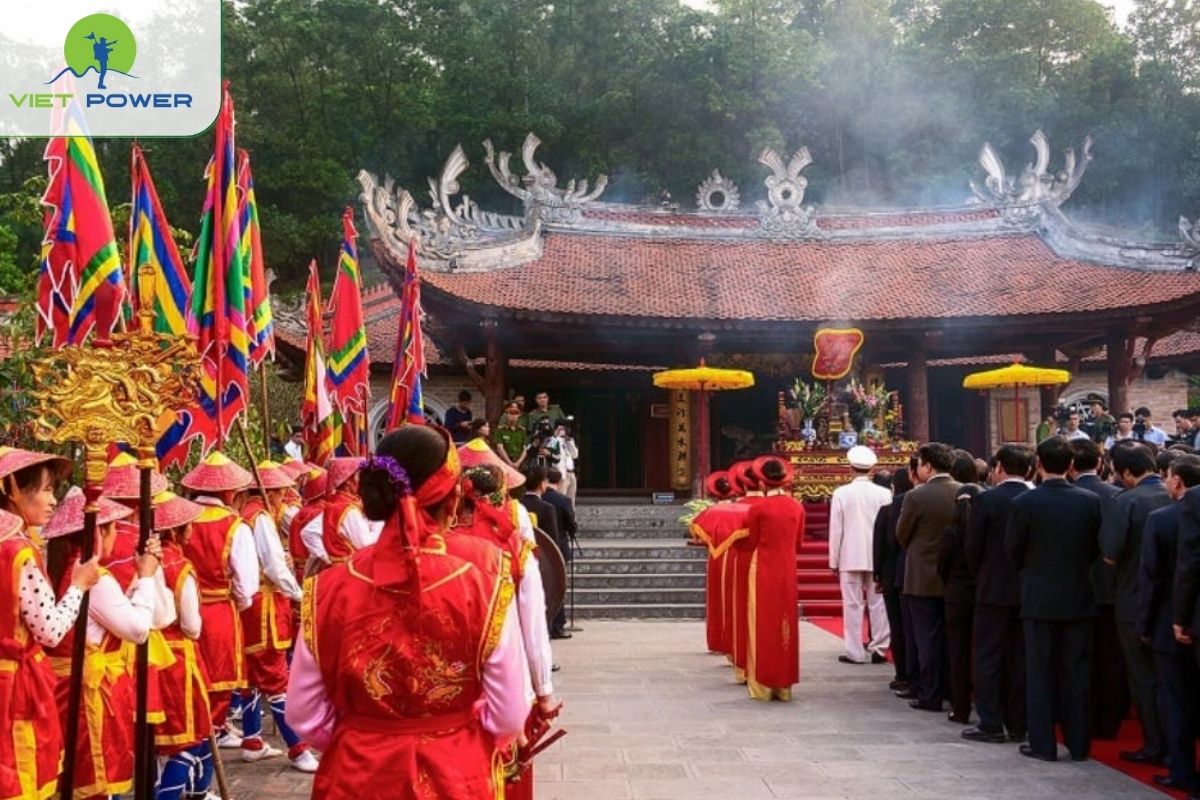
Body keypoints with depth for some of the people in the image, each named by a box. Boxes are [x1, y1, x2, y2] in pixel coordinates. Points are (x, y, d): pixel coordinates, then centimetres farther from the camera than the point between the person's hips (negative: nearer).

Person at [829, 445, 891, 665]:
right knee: (878, 604, 8)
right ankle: (878, 649, 10)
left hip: (851, 557, -1)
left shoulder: (841, 493, -6)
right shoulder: (884, 494, -4)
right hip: (878, 557, 1)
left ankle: (855, 652, 5)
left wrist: (834, 561, 5)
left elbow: (836, 530, -4)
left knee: (853, 605, 4)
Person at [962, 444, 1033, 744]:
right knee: (1021, 658, 10)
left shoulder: (986, 500, -12)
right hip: (1029, 589, 4)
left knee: (988, 658, 4)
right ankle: (1019, 724, 15)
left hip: (994, 589, -4)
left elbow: (972, 547, -9)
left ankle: (991, 724, 3)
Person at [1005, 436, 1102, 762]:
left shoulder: (1025, 502, -13)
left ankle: (1043, 744, 8)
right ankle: (1078, 743, 15)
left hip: (1039, 598, -2)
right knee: (1077, 672, 10)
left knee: (1040, 673, 5)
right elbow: (1095, 548, 3)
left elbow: (1012, 550, -4)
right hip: (1079, 597, 3)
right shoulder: (1090, 501, -5)